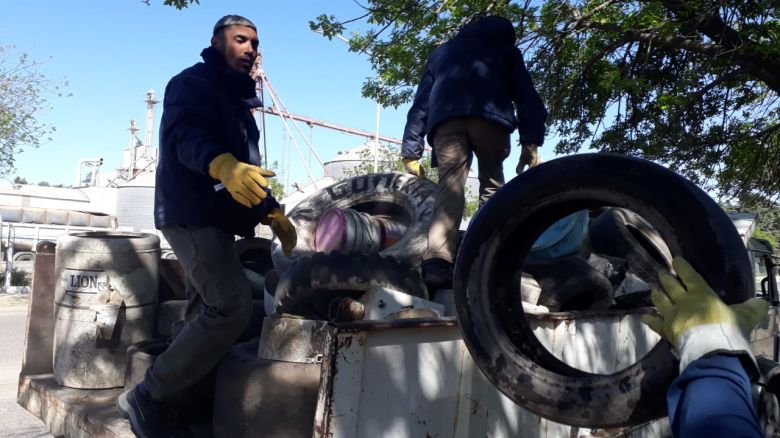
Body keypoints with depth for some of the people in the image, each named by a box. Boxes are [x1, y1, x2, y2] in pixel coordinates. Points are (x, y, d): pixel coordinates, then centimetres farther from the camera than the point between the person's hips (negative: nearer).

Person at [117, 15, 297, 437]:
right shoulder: (191, 83, -2)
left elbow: (248, 167, 28)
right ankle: (147, 397, -8)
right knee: (233, 306, -20)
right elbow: (185, 136, -22)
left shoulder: (238, 100, 25)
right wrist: (223, 165, -42)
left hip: (216, 216, 9)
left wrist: (272, 212, 18)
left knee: (207, 311, 6)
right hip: (192, 213, -9)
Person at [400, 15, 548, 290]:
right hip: (491, 115, -1)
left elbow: (420, 104, 29)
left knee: (450, 188, -10)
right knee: (492, 186, 8)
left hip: (446, 117, 2)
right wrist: (531, 142, 7)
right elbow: (526, 94, 16)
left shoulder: (441, 52, 39)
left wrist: (411, 152, 24)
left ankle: (437, 263, -29)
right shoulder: (505, 47, 33)